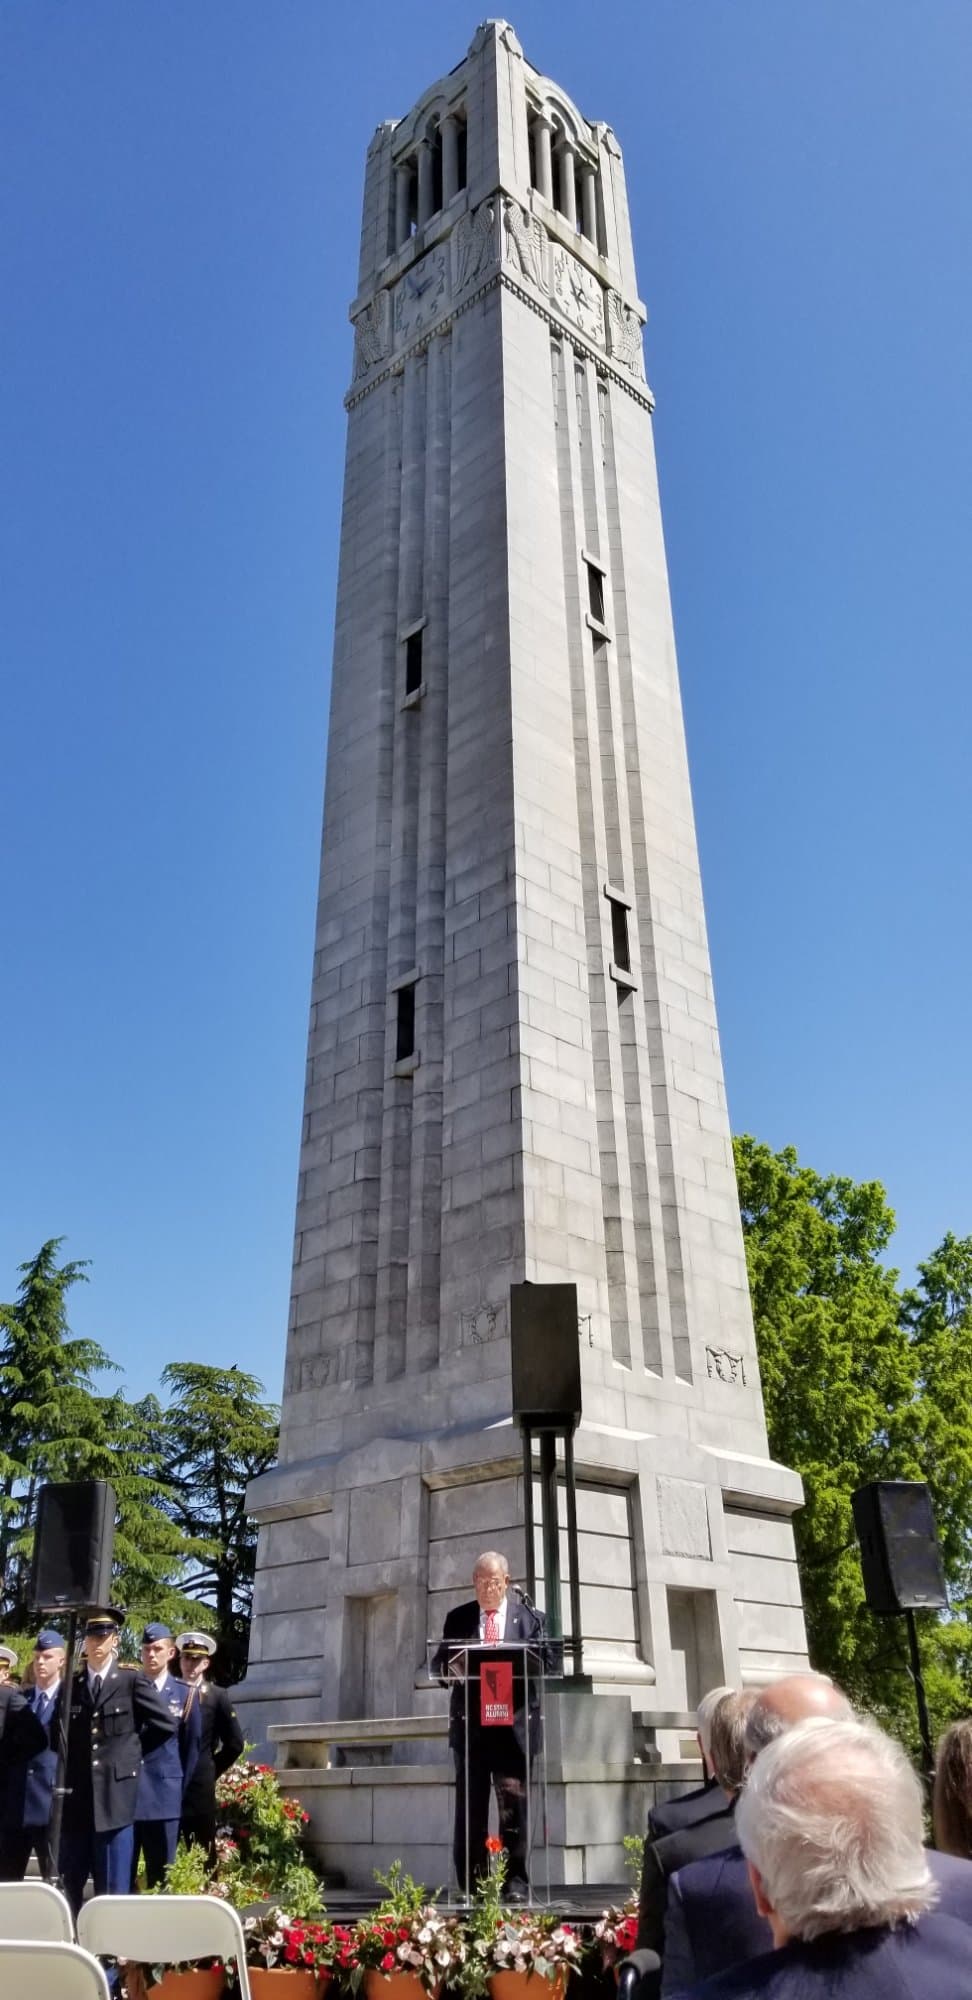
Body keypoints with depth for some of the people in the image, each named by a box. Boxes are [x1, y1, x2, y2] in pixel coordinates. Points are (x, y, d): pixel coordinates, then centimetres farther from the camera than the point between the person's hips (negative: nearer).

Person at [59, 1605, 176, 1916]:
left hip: (115, 1794, -4)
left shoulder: (132, 1681, -1)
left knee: (113, 1889, 1)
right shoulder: (71, 1684, 10)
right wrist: (75, 1758, 4)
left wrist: (131, 1747, 4)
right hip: (76, 1797, 4)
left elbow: (166, 1724, -1)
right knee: (69, 1886, 9)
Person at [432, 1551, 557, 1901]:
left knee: (514, 1803, -1)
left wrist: (514, 1661, -18)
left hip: (514, 1725, -1)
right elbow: (439, 1664, 9)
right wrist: (452, 1667, -13)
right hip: (470, 1724, 2)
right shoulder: (457, 1618, 12)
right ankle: (472, 1884, 15)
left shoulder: (530, 1618, 7)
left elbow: (551, 1661, -1)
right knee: (469, 1806, 6)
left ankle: (516, 1882, 8)